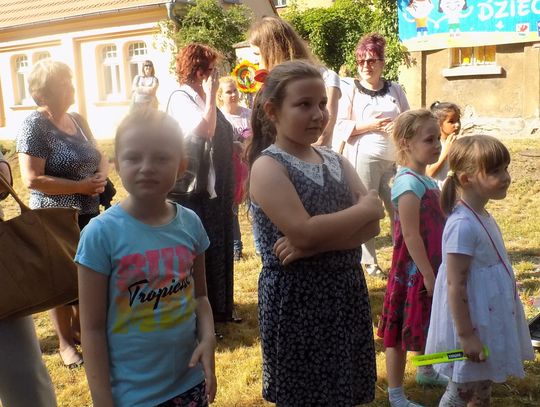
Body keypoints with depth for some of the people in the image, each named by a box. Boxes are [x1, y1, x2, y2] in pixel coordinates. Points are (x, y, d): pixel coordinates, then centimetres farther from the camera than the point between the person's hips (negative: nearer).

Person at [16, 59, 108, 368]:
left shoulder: (78, 120, 7)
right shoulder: (35, 125, -15)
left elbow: (101, 157, 14)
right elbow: (32, 179, -21)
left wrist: (101, 176, -9)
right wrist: (81, 186, -21)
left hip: (88, 214, 7)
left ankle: (79, 328, 37)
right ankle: (66, 342, 24)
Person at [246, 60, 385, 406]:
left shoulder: (335, 160, 7)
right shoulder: (267, 166, -12)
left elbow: (371, 225, -3)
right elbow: (304, 231, -23)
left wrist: (313, 245, -20)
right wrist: (367, 207, -10)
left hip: (346, 293, 6)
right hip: (296, 300, -6)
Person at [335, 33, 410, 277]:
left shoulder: (395, 90, 14)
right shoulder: (351, 92, 3)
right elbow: (341, 127, -2)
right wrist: (370, 124, -13)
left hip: (394, 158, 3)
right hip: (365, 158, -3)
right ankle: (369, 262, 12)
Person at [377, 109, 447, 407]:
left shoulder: (427, 180, 8)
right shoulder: (409, 183, -22)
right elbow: (410, 236, -24)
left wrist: (436, 271, 19)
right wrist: (428, 275, -20)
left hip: (431, 267, 9)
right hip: (413, 270, -9)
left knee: (428, 324, 25)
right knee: (402, 332, 3)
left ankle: (426, 372, 47)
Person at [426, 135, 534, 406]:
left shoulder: (482, 216, 4)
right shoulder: (463, 225, -26)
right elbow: (455, 285, -25)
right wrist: (465, 335, -23)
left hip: (490, 321, 9)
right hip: (473, 324, -9)